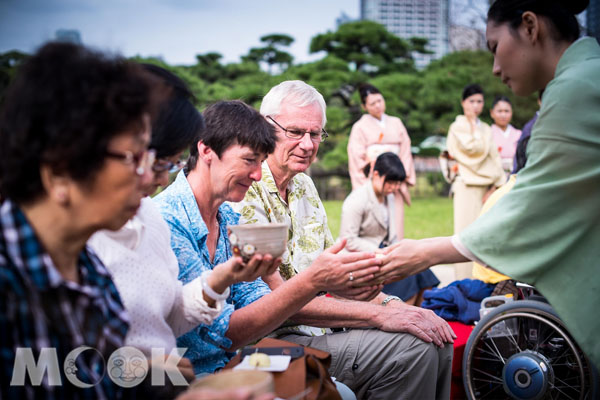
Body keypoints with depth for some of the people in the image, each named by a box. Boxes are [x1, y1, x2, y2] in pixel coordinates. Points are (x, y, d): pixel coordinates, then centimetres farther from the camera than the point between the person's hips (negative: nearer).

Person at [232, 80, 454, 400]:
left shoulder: (304, 185, 12)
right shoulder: (246, 194, -18)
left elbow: (336, 267, 14)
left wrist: (393, 305, -3)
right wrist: (378, 315, -22)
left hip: (324, 322, 9)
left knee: (437, 338, 0)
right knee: (412, 347, -21)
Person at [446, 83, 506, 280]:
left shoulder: (486, 129, 19)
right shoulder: (458, 126, 2)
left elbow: (494, 157, 13)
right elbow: (474, 148, -14)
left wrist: (495, 184, 0)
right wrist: (473, 124, -5)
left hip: (487, 187, 5)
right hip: (468, 186, -5)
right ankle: (464, 281, -4)